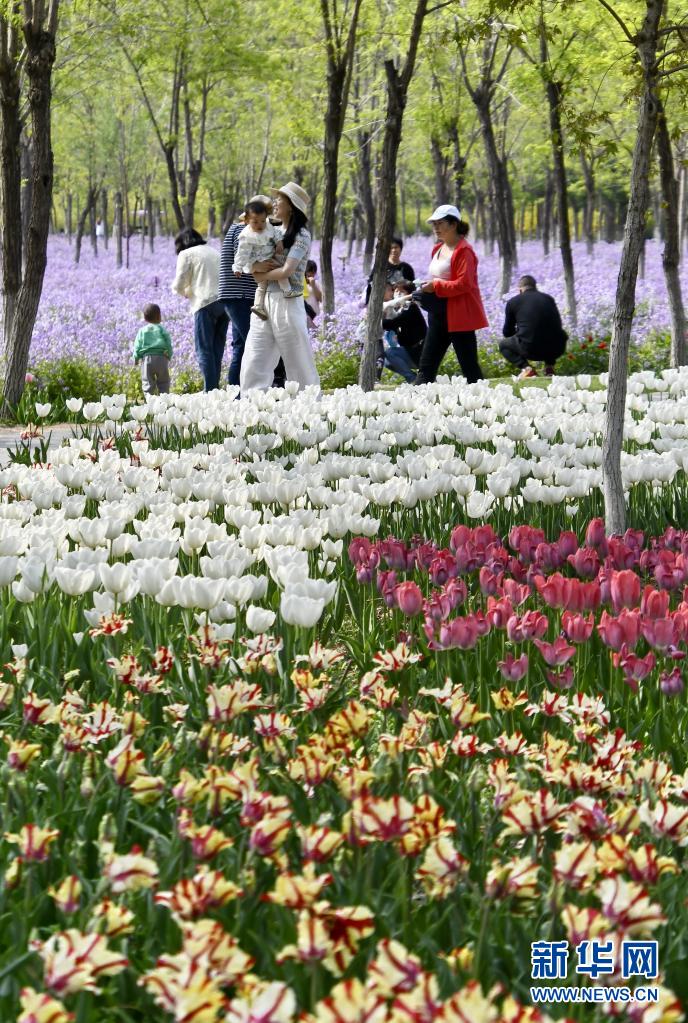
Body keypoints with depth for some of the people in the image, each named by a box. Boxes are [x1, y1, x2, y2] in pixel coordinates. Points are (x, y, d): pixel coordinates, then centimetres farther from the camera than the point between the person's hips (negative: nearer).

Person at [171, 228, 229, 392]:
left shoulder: (186, 254, 5)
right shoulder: (214, 251, 23)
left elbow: (178, 286, 1)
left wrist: (185, 292, 23)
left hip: (206, 303, -6)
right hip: (225, 301, 6)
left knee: (204, 349, -4)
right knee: (217, 349, 10)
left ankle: (210, 390, -10)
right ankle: (215, 387, 8)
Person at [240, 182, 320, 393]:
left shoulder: (301, 236, -5)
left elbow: (286, 272, -17)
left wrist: (262, 276, -4)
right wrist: (256, 266, -6)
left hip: (287, 303, -7)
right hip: (264, 301, 7)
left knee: (299, 364, -1)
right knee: (253, 365, 0)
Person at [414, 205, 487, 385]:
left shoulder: (463, 251, -12)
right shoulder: (438, 249, 16)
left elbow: (464, 284, -20)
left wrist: (436, 287, -19)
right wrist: (427, 287, 7)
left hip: (458, 316, -9)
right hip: (439, 315, 9)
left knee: (469, 367, -3)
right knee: (426, 366, 6)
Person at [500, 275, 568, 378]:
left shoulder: (513, 302, 7)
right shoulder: (549, 299, 15)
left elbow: (507, 332, 15)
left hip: (530, 350, -4)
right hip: (555, 350, 4)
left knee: (503, 345, 25)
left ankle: (526, 368, 0)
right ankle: (549, 367, 19)